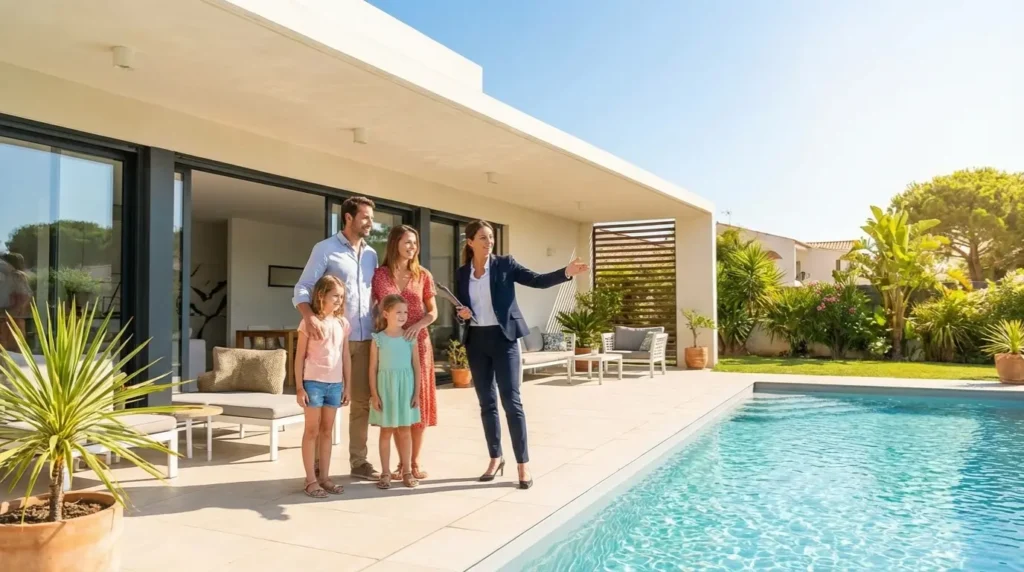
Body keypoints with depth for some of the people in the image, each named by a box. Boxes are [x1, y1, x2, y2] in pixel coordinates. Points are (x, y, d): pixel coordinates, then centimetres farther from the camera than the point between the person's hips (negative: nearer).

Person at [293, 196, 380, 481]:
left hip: (364, 339, 6)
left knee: (362, 401, 9)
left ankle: (359, 461, 19)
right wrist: (310, 316, -29)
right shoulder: (325, 249, -4)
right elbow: (302, 288, -10)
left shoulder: (371, 254, 13)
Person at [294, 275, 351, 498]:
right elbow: (300, 357, -4)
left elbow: (346, 357, 10)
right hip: (313, 382, -4)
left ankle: (324, 477, 20)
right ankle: (311, 480, 9)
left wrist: (347, 386, 9)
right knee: (312, 431, 3)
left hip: (335, 383, 5)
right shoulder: (309, 322, -6)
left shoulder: (342, 323, 7)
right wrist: (299, 387, -8)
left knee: (327, 431, 12)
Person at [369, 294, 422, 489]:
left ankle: (407, 471, 18)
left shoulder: (410, 337, 1)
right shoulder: (378, 339, -3)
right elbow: (373, 368, -2)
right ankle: (385, 473, 14)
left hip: (406, 388, 1)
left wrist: (417, 392, 0)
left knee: (405, 431, 8)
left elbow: (416, 366, 3)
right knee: (386, 431, 6)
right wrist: (374, 394, -6)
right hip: (386, 388, -1)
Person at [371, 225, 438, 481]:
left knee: (418, 400, 4)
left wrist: (418, 325, -12)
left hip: (418, 343, 1)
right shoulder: (379, 275, 0)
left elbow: (433, 312, 7)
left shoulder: (423, 275, 4)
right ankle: (402, 462, 14)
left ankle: (415, 461, 14)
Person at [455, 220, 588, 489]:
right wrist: (462, 314, -10)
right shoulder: (462, 273, 7)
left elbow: (537, 280, -6)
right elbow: (460, 310, 13)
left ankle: (523, 464, 1)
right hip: (476, 341, 4)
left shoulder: (505, 264, -1)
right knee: (487, 403, 9)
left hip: (503, 338, -3)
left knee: (511, 401, -6)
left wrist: (566, 272, -21)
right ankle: (496, 458, 22)